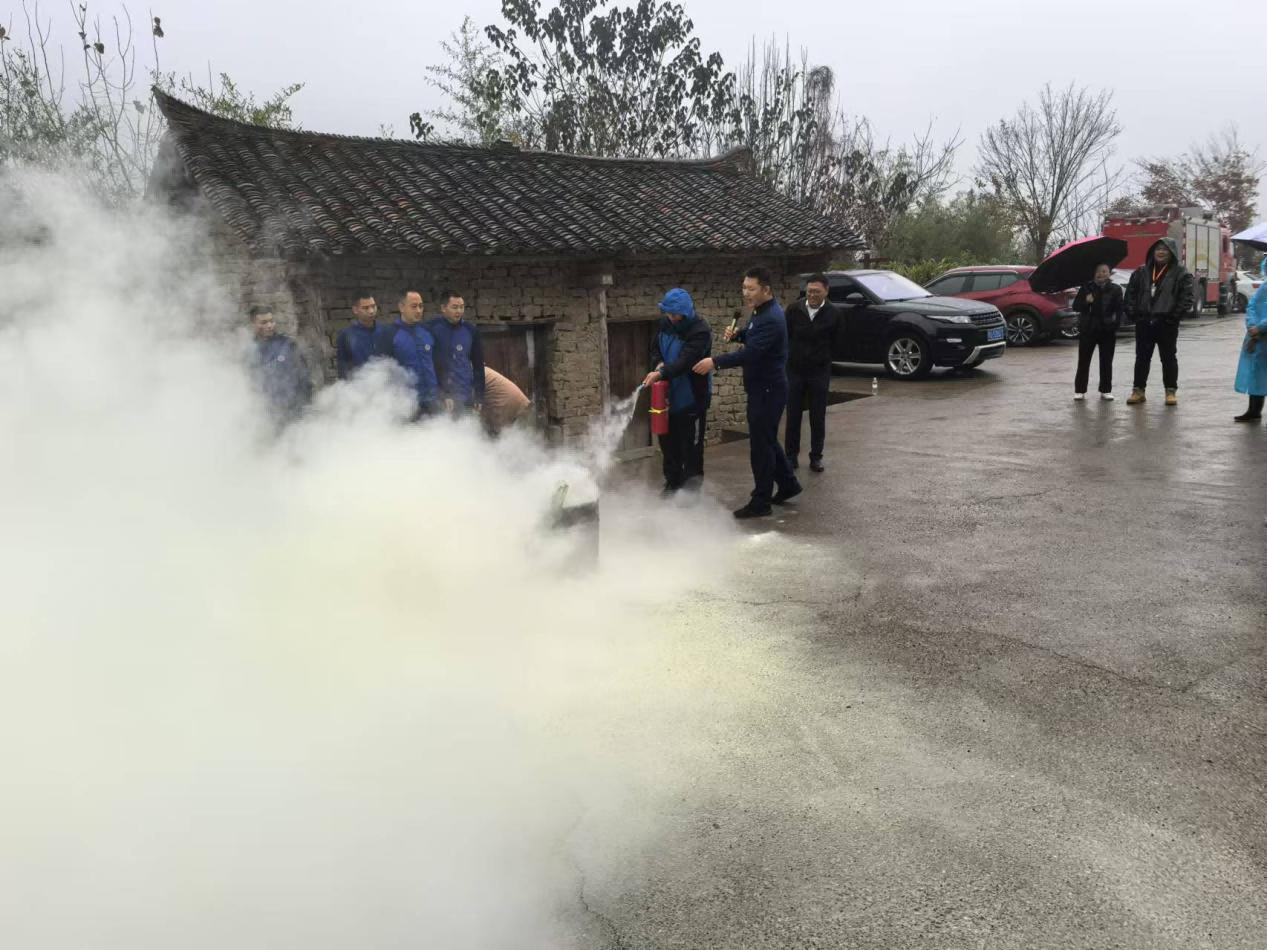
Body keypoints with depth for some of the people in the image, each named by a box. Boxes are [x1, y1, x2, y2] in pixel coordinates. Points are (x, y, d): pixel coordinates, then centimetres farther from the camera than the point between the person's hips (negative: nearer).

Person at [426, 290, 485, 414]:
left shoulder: (471, 330, 7)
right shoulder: (431, 328, -4)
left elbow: (478, 365, 13)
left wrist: (479, 396, 8)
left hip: (465, 397, 3)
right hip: (437, 396, -3)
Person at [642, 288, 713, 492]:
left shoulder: (700, 331, -20)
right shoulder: (666, 324, 3)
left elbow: (686, 361, -31)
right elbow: (655, 348, 15)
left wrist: (662, 373, -44)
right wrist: (658, 364, -7)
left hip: (692, 399, -7)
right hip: (669, 397, 7)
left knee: (691, 448, 2)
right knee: (668, 444, 18)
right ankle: (672, 485, 33)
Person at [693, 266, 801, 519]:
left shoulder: (771, 319, -24)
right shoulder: (761, 311, 9)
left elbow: (751, 353, -32)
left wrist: (715, 362, -34)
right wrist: (737, 334, 3)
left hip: (768, 390, -10)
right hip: (763, 388, 10)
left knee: (760, 444, -3)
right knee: (767, 440, 19)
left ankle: (761, 502, 5)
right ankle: (788, 483, 33)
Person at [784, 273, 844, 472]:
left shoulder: (835, 313, -7)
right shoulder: (794, 309, -7)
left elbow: (835, 343, 4)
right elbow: (785, 336, 4)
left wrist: (821, 359, 8)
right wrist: (792, 356, 8)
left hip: (820, 372, 0)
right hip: (794, 370, 0)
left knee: (818, 418, 5)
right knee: (793, 416, 5)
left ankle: (816, 457, 16)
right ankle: (791, 456, 14)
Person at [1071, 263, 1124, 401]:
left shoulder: (1115, 289, 2)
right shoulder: (1086, 288, 3)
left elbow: (1119, 310, 1)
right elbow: (1076, 306, 1)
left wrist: (1116, 323, -13)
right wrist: (1086, 301, -18)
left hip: (1107, 331, 0)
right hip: (1088, 330, 0)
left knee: (1106, 362, 6)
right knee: (1083, 361, 1)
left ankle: (1105, 390, 14)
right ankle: (1080, 390, 6)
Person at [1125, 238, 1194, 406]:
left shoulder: (1180, 272, -2)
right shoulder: (1141, 272, 9)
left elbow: (1187, 296, -7)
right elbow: (1131, 292, 12)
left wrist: (1176, 315, -13)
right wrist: (1133, 313, 2)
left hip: (1167, 323, -3)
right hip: (1144, 322, 3)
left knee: (1168, 358, 5)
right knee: (1142, 357, 8)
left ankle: (1171, 391, 11)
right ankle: (1138, 390, 15)